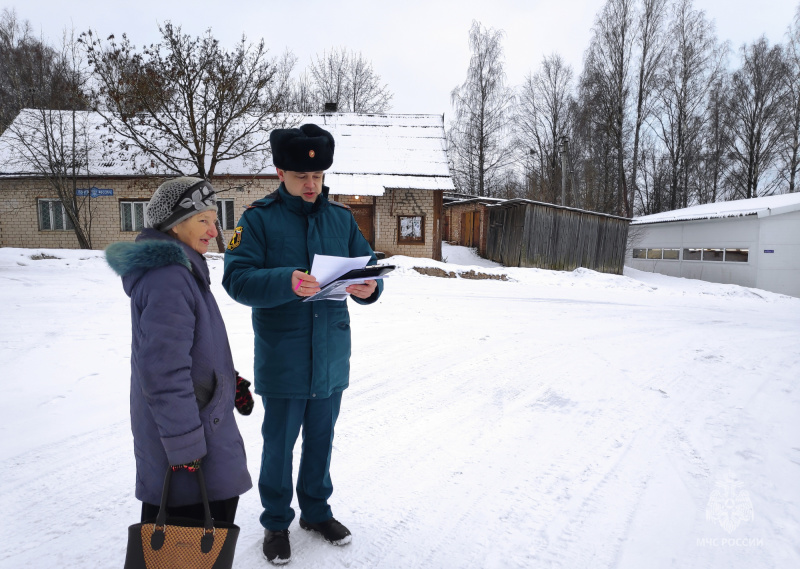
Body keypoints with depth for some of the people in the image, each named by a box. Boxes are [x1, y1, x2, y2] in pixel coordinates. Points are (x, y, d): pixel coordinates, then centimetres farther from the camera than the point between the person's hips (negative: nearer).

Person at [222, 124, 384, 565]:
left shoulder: (341, 217, 6)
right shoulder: (258, 217, -6)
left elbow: (369, 266, 4)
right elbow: (237, 279, -16)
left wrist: (368, 288, -19)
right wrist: (288, 281, -33)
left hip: (331, 357, 4)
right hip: (281, 358, -3)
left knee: (321, 439, 19)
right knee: (279, 444, 13)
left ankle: (317, 511, 41)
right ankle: (276, 522, 36)